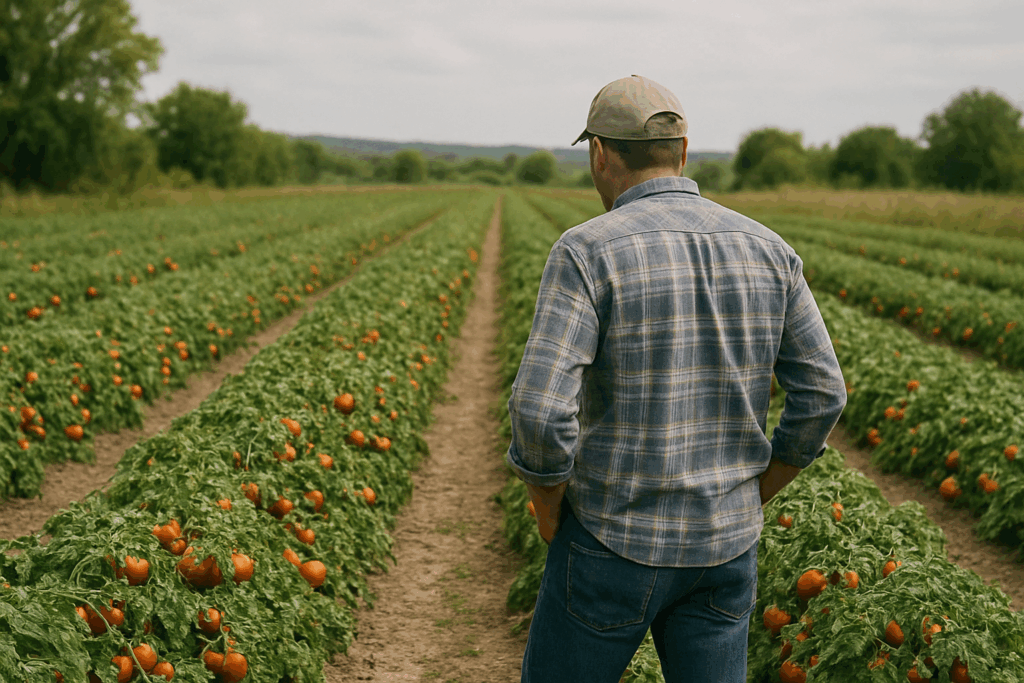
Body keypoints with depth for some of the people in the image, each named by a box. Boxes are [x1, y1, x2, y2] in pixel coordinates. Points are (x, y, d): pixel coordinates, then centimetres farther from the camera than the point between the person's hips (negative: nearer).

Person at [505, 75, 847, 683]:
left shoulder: (587, 252, -16)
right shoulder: (767, 251, 0)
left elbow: (541, 410, -25)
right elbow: (822, 395, 2)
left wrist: (549, 511, -6)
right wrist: (754, 497, 14)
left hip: (616, 542, -4)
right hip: (725, 546, 4)